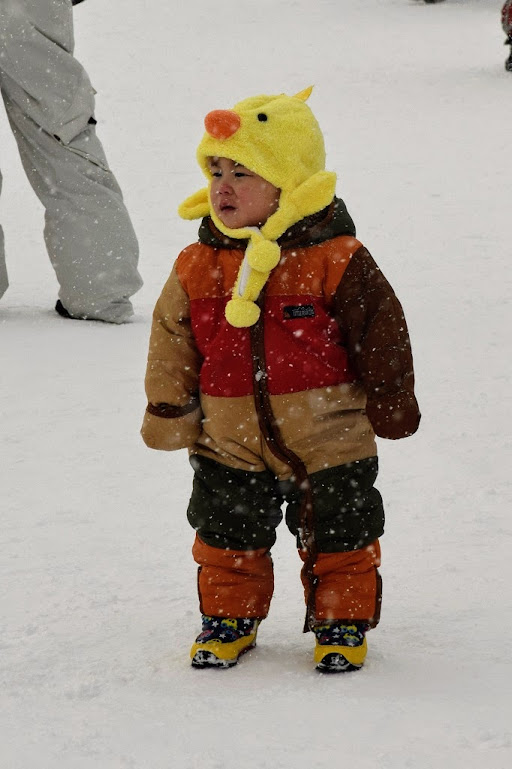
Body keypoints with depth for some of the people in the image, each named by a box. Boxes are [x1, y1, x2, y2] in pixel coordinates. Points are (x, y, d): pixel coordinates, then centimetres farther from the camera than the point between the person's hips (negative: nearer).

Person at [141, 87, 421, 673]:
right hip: (229, 445, 3)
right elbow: (171, 350, 7)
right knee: (227, 537, 12)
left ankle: (342, 622, 26)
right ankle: (229, 617, 32)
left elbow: (382, 339, -4)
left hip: (327, 443, -3)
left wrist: (391, 407, 3)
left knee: (336, 537, 8)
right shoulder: (197, 267, -4)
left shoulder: (338, 262, -14)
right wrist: (168, 415, 8)